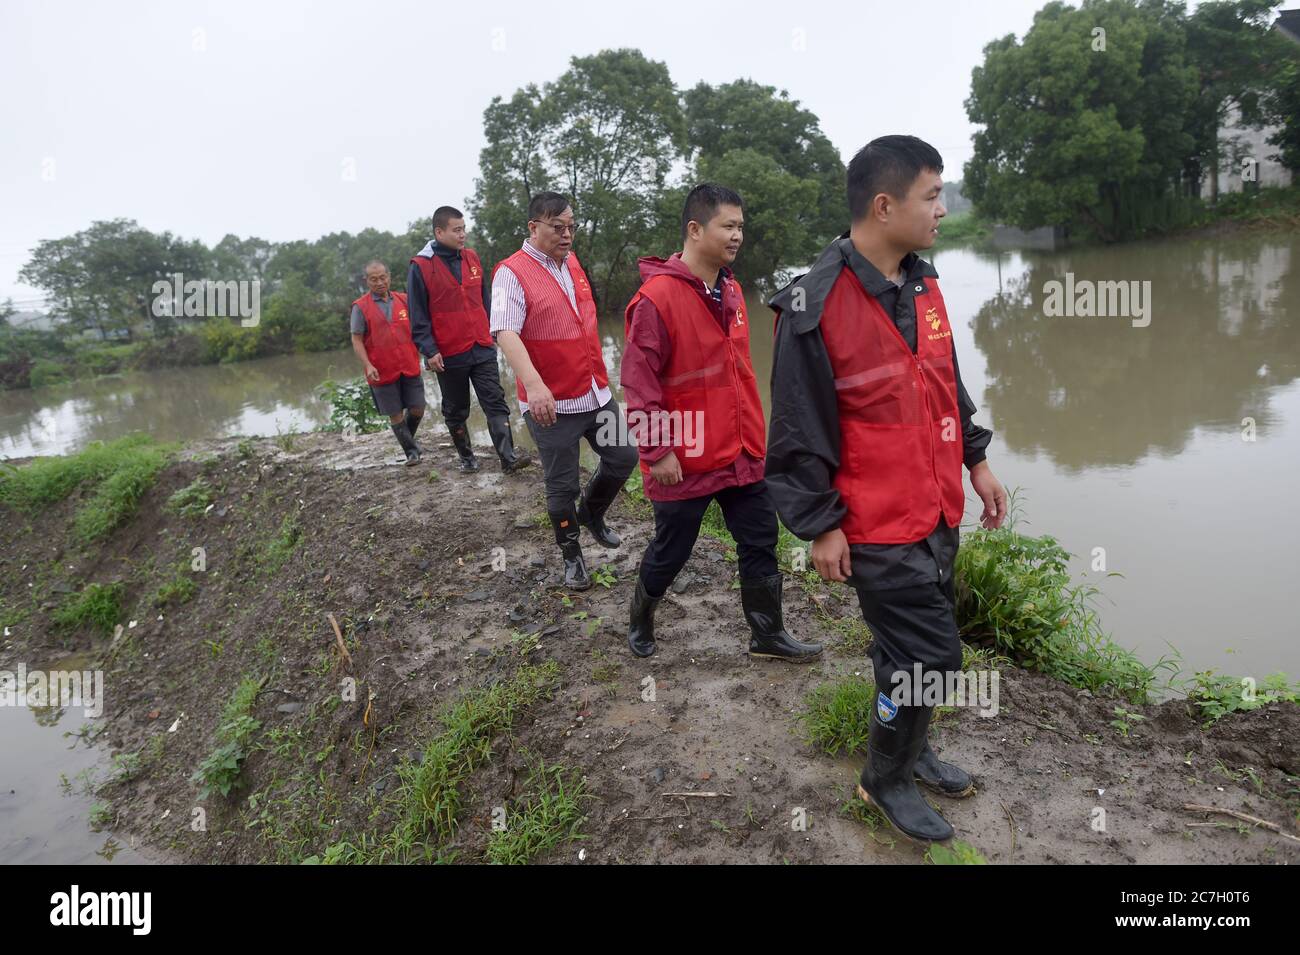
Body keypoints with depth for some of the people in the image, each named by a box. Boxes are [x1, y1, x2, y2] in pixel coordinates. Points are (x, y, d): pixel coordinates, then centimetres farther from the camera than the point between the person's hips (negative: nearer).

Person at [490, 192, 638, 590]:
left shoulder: (571, 263, 10)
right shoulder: (512, 272, -13)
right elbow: (505, 333, -26)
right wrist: (533, 384, -39)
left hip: (596, 393, 7)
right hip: (551, 403, -7)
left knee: (623, 457, 13)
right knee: (562, 486, 5)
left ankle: (592, 513, 39)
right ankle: (572, 556, 24)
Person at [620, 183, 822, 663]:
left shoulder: (730, 289, 8)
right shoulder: (657, 297, -18)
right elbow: (638, 380, -19)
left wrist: (754, 436, 17)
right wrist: (657, 449, -18)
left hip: (740, 455, 7)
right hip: (684, 461, -7)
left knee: (760, 542, 13)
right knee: (670, 551, 11)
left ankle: (768, 635, 30)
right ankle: (641, 618, 38)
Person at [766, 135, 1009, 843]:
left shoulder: (922, 282, 6)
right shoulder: (814, 307, -19)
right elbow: (799, 431, -15)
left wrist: (975, 460, 17)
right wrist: (821, 526, -12)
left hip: (939, 511, 8)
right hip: (878, 525, -7)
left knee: (915, 645, 20)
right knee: (929, 656, 0)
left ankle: (908, 750, 43)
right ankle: (885, 779, 24)